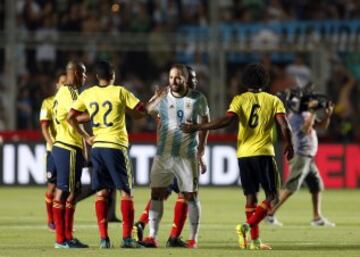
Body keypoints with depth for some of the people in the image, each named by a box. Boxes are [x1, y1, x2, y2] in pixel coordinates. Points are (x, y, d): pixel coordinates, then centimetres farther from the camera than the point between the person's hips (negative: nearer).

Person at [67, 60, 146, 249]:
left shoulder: (87, 94, 6)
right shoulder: (119, 92, -6)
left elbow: (70, 117, 7)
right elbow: (142, 110, -6)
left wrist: (85, 136, 14)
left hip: (97, 146, 4)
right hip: (116, 147, -4)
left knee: (101, 192, 7)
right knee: (126, 191, 1)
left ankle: (103, 238, 0)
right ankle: (127, 237, -5)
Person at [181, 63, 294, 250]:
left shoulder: (240, 100, 2)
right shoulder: (273, 100, 2)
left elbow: (227, 120, -13)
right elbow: (284, 126, -7)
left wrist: (196, 128, -12)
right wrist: (289, 146, 11)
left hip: (244, 154, 2)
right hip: (264, 153, -2)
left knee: (251, 196, 11)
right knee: (272, 196, 2)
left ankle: (255, 240, 10)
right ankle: (248, 227, -18)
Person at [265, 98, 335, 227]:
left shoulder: (307, 114, 15)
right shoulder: (295, 116, -12)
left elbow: (322, 126, 16)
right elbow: (306, 129, -26)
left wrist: (328, 114, -2)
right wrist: (312, 112, -25)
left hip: (309, 158, 9)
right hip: (300, 156, -9)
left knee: (317, 186, 10)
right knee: (291, 187, -12)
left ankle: (317, 217, 15)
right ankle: (270, 214, -10)